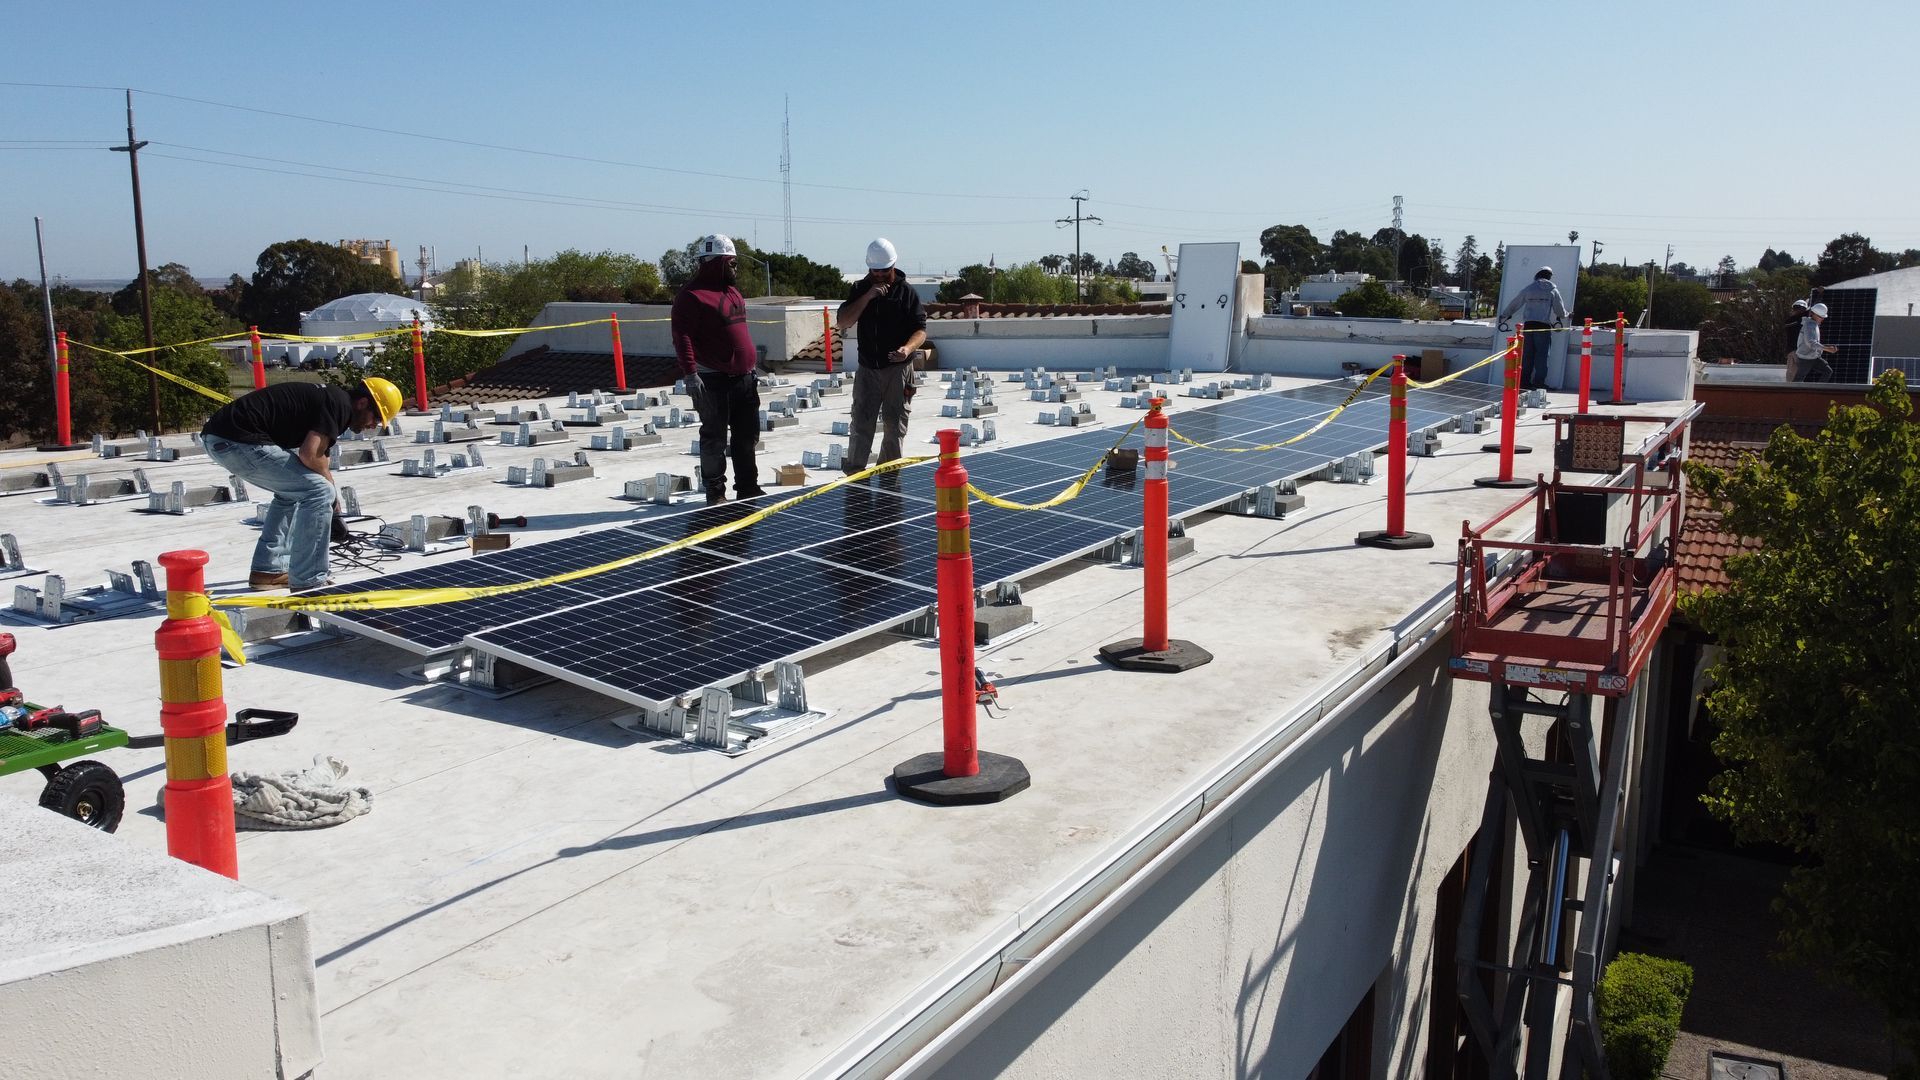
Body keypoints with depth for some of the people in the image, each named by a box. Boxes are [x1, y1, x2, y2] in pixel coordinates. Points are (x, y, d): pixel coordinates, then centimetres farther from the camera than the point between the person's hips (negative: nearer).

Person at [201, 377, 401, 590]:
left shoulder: (325, 397, 24)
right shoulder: (340, 405, -7)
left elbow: (319, 458, 32)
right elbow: (310, 455, -17)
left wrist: (333, 513, 36)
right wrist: (332, 488, 2)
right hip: (240, 441, -11)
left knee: (291, 491, 27)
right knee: (319, 492, -7)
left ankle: (268, 571, 28)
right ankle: (308, 580, -2)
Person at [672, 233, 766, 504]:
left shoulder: (732, 292, 17)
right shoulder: (692, 294, -12)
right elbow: (682, 337, -18)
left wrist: (750, 369, 24)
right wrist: (690, 373, -25)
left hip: (743, 378, 9)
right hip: (713, 381, -8)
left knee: (747, 435, 13)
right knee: (715, 438, 0)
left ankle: (748, 487, 23)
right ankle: (716, 492, 9)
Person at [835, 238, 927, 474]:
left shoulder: (906, 291, 1)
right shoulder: (860, 289, 7)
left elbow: (921, 329, -2)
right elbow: (842, 322, -4)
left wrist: (908, 348, -24)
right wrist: (868, 297, -13)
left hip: (898, 368, -1)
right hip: (867, 368, 1)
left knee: (896, 424, 3)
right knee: (861, 423, -1)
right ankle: (853, 472, 6)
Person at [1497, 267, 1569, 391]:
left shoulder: (1528, 289, 8)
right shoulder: (1553, 291, 4)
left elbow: (1514, 304, 16)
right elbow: (1561, 312, 6)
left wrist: (1504, 315, 31)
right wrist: (1562, 317, 30)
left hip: (1528, 326, 2)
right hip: (1543, 327, -2)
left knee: (1527, 356, 7)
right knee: (1541, 356, 1)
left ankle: (1524, 382, 8)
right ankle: (1539, 383, -1)